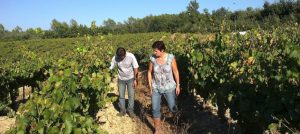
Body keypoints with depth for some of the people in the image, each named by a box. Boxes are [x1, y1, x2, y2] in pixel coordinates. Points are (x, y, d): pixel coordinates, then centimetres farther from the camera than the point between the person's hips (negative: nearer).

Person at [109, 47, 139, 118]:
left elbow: (135, 68, -14)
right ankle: (122, 110, 26)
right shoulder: (115, 58, -20)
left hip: (130, 78, -1)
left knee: (131, 95, 6)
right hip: (121, 79, 2)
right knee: (121, 96, 9)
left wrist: (135, 80, -11)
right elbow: (110, 68, -12)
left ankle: (130, 110, 24)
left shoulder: (131, 56, -24)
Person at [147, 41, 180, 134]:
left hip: (169, 87, -1)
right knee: (155, 109, 3)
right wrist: (150, 87, 0)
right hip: (156, 88, 2)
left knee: (173, 109, 7)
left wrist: (177, 85, -3)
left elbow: (175, 71, -6)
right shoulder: (152, 58, -11)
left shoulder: (171, 57, -16)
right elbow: (149, 72, 0)